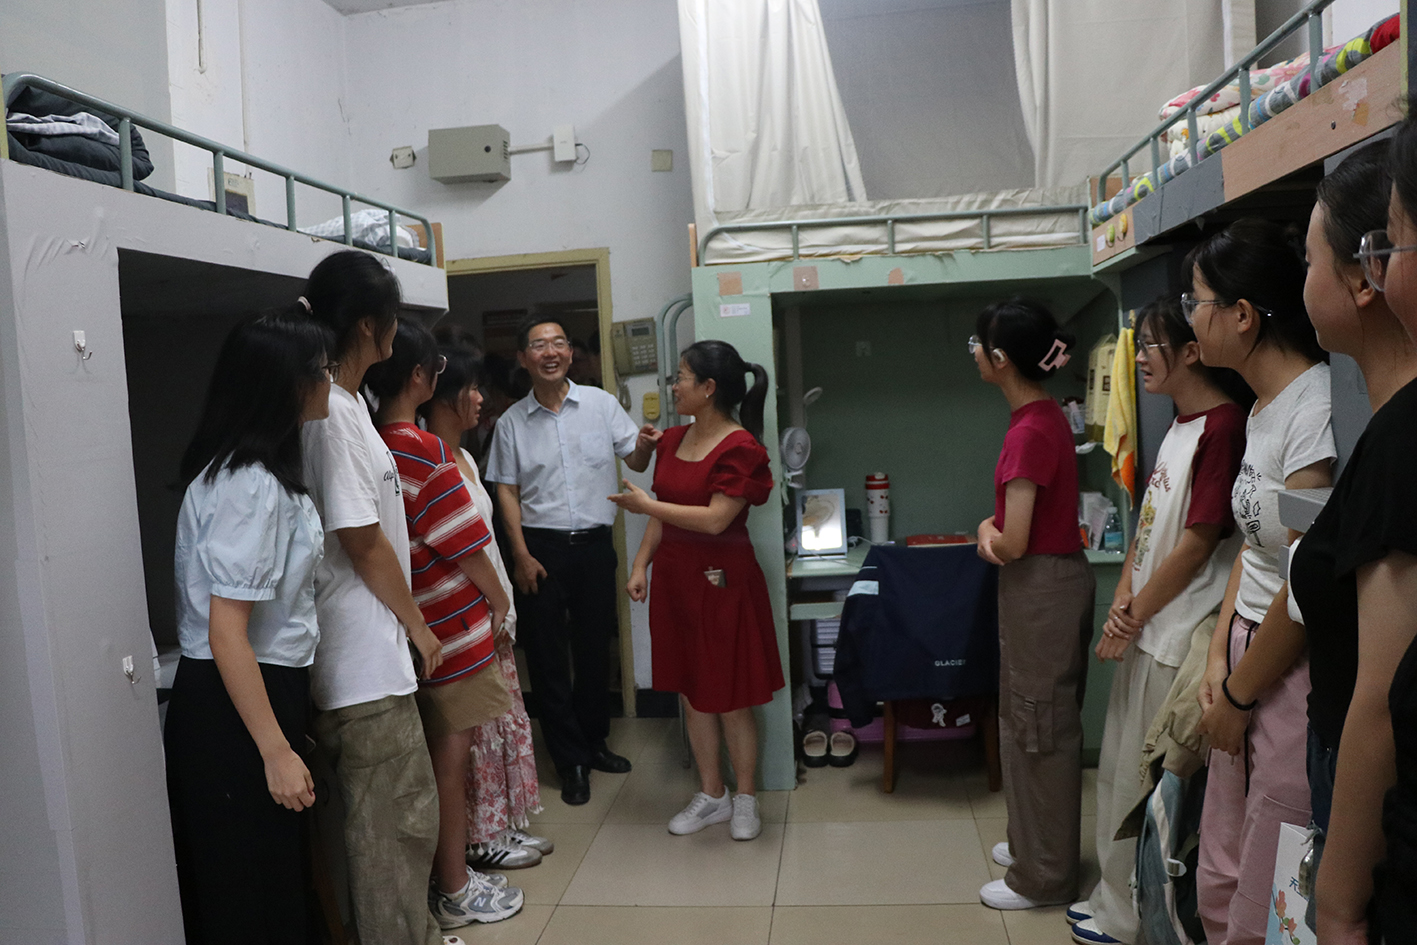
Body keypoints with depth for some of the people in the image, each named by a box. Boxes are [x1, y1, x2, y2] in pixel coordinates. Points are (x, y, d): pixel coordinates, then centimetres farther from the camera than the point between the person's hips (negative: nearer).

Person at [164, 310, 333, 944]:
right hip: (237, 705, -10)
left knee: (278, 874, 21)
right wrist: (276, 752, -22)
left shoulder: (263, 471, 9)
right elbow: (226, 635, -25)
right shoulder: (250, 486, -23)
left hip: (264, 687, 10)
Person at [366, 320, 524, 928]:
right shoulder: (425, 451, -21)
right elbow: (466, 543, -15)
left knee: (439, 754, 18)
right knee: (451, 756, 6)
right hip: (452, 627, -7)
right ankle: (454, 892, 20)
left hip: (406, 628, 7)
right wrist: (498, 599, 3)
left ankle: (448, 871, 33)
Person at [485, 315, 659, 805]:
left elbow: (635, 462, 2)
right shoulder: (511, 422, 2)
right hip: (542, 547, -1)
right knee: (547, 654, 4)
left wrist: (644, 445, -22)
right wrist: (521, 554, -7)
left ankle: (593, 741, 32)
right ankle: (571, 760, 17)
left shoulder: (600, 403, 2)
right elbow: (507, 491, 2)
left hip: (595, 543, 1)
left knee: (595, 646, 12)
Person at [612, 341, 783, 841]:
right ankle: (711, 794, 29)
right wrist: (641, 565, 5)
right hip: (675, 578, 7)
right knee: (691, 693, 14)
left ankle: (745, 799, 23)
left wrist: (645, 504, -15)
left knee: (731, 698, 4)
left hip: (721, 581, -7)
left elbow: (715, 518, -22)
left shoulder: (740, 448, -15)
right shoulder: (672, 440, 9)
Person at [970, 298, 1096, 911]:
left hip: (1040, 589, -10)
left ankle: (1042, 877, 19)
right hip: (1057, 578, 10)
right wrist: (994, 528, -2)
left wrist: (988, 532, -3)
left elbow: (1013, 545, -23)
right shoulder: (1045, 417, 7)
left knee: (1037, 728, 3)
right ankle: (1035, 844, 37)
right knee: (1043, 722, 20)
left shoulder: (1029, 432, -23)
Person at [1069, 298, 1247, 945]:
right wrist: (1124, 595, 1)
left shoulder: (1222, 425, -18)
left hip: (1177, 638, -10)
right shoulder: (1181, 423, 12)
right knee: (1119, 771, 19)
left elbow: (1197, 543, -19)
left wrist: (1133, 616, -11)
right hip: (1143, 629, 10)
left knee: (1144, 783, 4)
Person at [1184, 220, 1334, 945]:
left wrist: (1237, 694, -6)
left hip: (1296, 675, -8)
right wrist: (1218, 661, 5)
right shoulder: (1262, 407, 9)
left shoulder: (1317, 408, -19)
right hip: (1249, 663, 9)